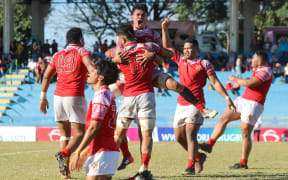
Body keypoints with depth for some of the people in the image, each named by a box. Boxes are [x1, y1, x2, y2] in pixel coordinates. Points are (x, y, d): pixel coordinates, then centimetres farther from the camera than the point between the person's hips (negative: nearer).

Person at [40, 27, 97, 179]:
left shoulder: (58, 55, 17)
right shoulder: (82, 51, 3)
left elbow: (46, 76, 17)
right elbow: (89, 65, -18)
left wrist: (43, 98, 22)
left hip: (58, 96, 5)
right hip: (75, 97, -5)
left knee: (64, 134, 13)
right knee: (79, 134, -1)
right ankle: (63, 154, -30)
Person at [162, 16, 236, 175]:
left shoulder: (204, 64, -1)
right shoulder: (181, 60, 13)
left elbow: (215, 82, -3)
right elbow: (167, 47, 18)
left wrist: (227, 98, -11)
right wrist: (164, 29, 9)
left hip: (196, 104, -6)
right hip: (181, 104, 6)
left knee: (190, 134, -17)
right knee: (179, 136, 7)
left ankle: (190, 166, -20)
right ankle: (198, 157, 28)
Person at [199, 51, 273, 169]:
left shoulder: (266, 71, -16)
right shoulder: (258, 70, 15)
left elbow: (249, 83, -25)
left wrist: (235, 79, -12)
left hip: (253, 104, -10)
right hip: (242, 101, 10)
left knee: (245, 133, -7)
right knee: (224, 118, 3)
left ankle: (243, 163, 0)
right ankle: (209, 144, 4)